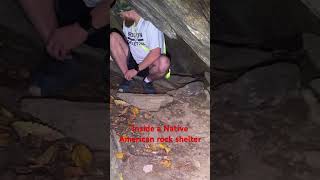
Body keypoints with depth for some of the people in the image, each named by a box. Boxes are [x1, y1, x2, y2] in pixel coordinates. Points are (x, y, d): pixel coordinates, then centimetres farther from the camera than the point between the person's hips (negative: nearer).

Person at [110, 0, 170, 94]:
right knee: (113, 36, -11)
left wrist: (136, 69, -24)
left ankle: (147, 81, -5)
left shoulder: (150, 23, -20)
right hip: (132, 61, 6)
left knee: (164, 62, -40)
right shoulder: (127, 22, 3)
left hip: (149, 65, -6)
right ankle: (127, 77, -7)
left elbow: (155, 53, -27)